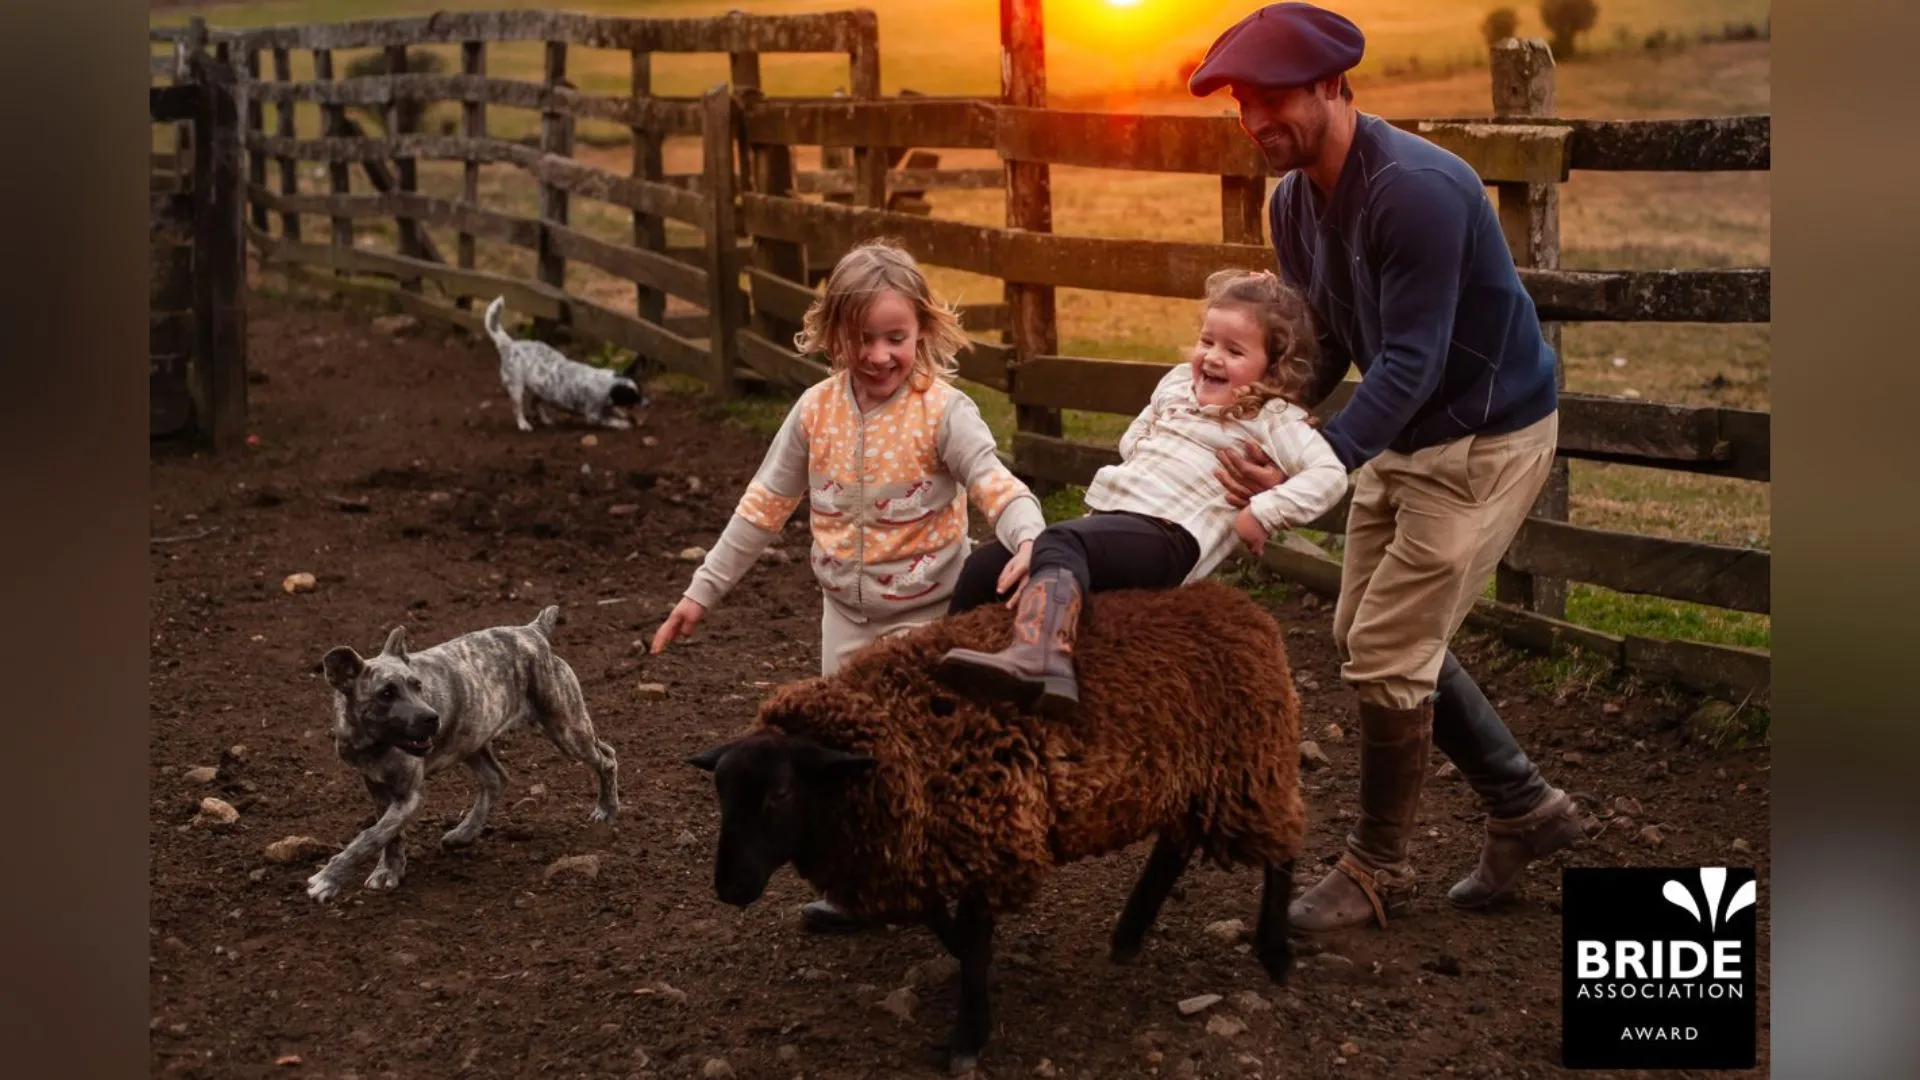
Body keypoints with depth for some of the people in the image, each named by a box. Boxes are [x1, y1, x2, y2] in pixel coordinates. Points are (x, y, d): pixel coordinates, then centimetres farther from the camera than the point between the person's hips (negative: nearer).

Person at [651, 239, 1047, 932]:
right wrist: (703, 591, 8)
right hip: (845, 612, 5)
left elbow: (995, 485, -29)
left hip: (925, 613, -5)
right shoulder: (817, 411, -3)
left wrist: (1030, 540, -52)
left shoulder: (943, 412, -16)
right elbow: (764, 506, 5)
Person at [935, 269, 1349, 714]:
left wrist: (1261, 512, -19)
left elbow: (1330, 475, -14)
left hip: (1168, 534, -9)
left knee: (1059, 545, -38)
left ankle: (1039, 659, -62)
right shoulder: (1179, 382, 21)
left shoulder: (1274, 418, -1)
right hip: (1108, 512, 9)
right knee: (985, 565, -1)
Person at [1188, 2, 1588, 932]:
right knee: (1368, 636, 13)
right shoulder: (1294, 202, 0)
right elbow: (1324, 340, 4)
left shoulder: (1416, 189, -27)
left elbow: (1412, 360, -30)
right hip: (1402, 437, 9)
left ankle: (1377, 870, 14)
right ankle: (1525, 806, 28)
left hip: (1488, 435, -9)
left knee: (1388, 654, -6)